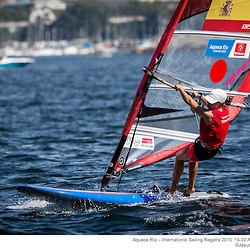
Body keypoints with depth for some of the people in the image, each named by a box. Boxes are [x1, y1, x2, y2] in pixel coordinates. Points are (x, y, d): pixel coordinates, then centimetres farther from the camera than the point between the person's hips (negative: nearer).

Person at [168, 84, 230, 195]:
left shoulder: (208, 115, -33)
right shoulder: (225, 110, -10)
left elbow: (189, 102, -24)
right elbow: (210, 105, 16)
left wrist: (180, 89, -12)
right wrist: (200, 96, 16)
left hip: (202, 150, -8)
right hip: (214, 150, 8)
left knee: (179, 157, 18)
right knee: (192, 158, 34)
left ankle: (173, 187, 24)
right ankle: (190, 188, 36)